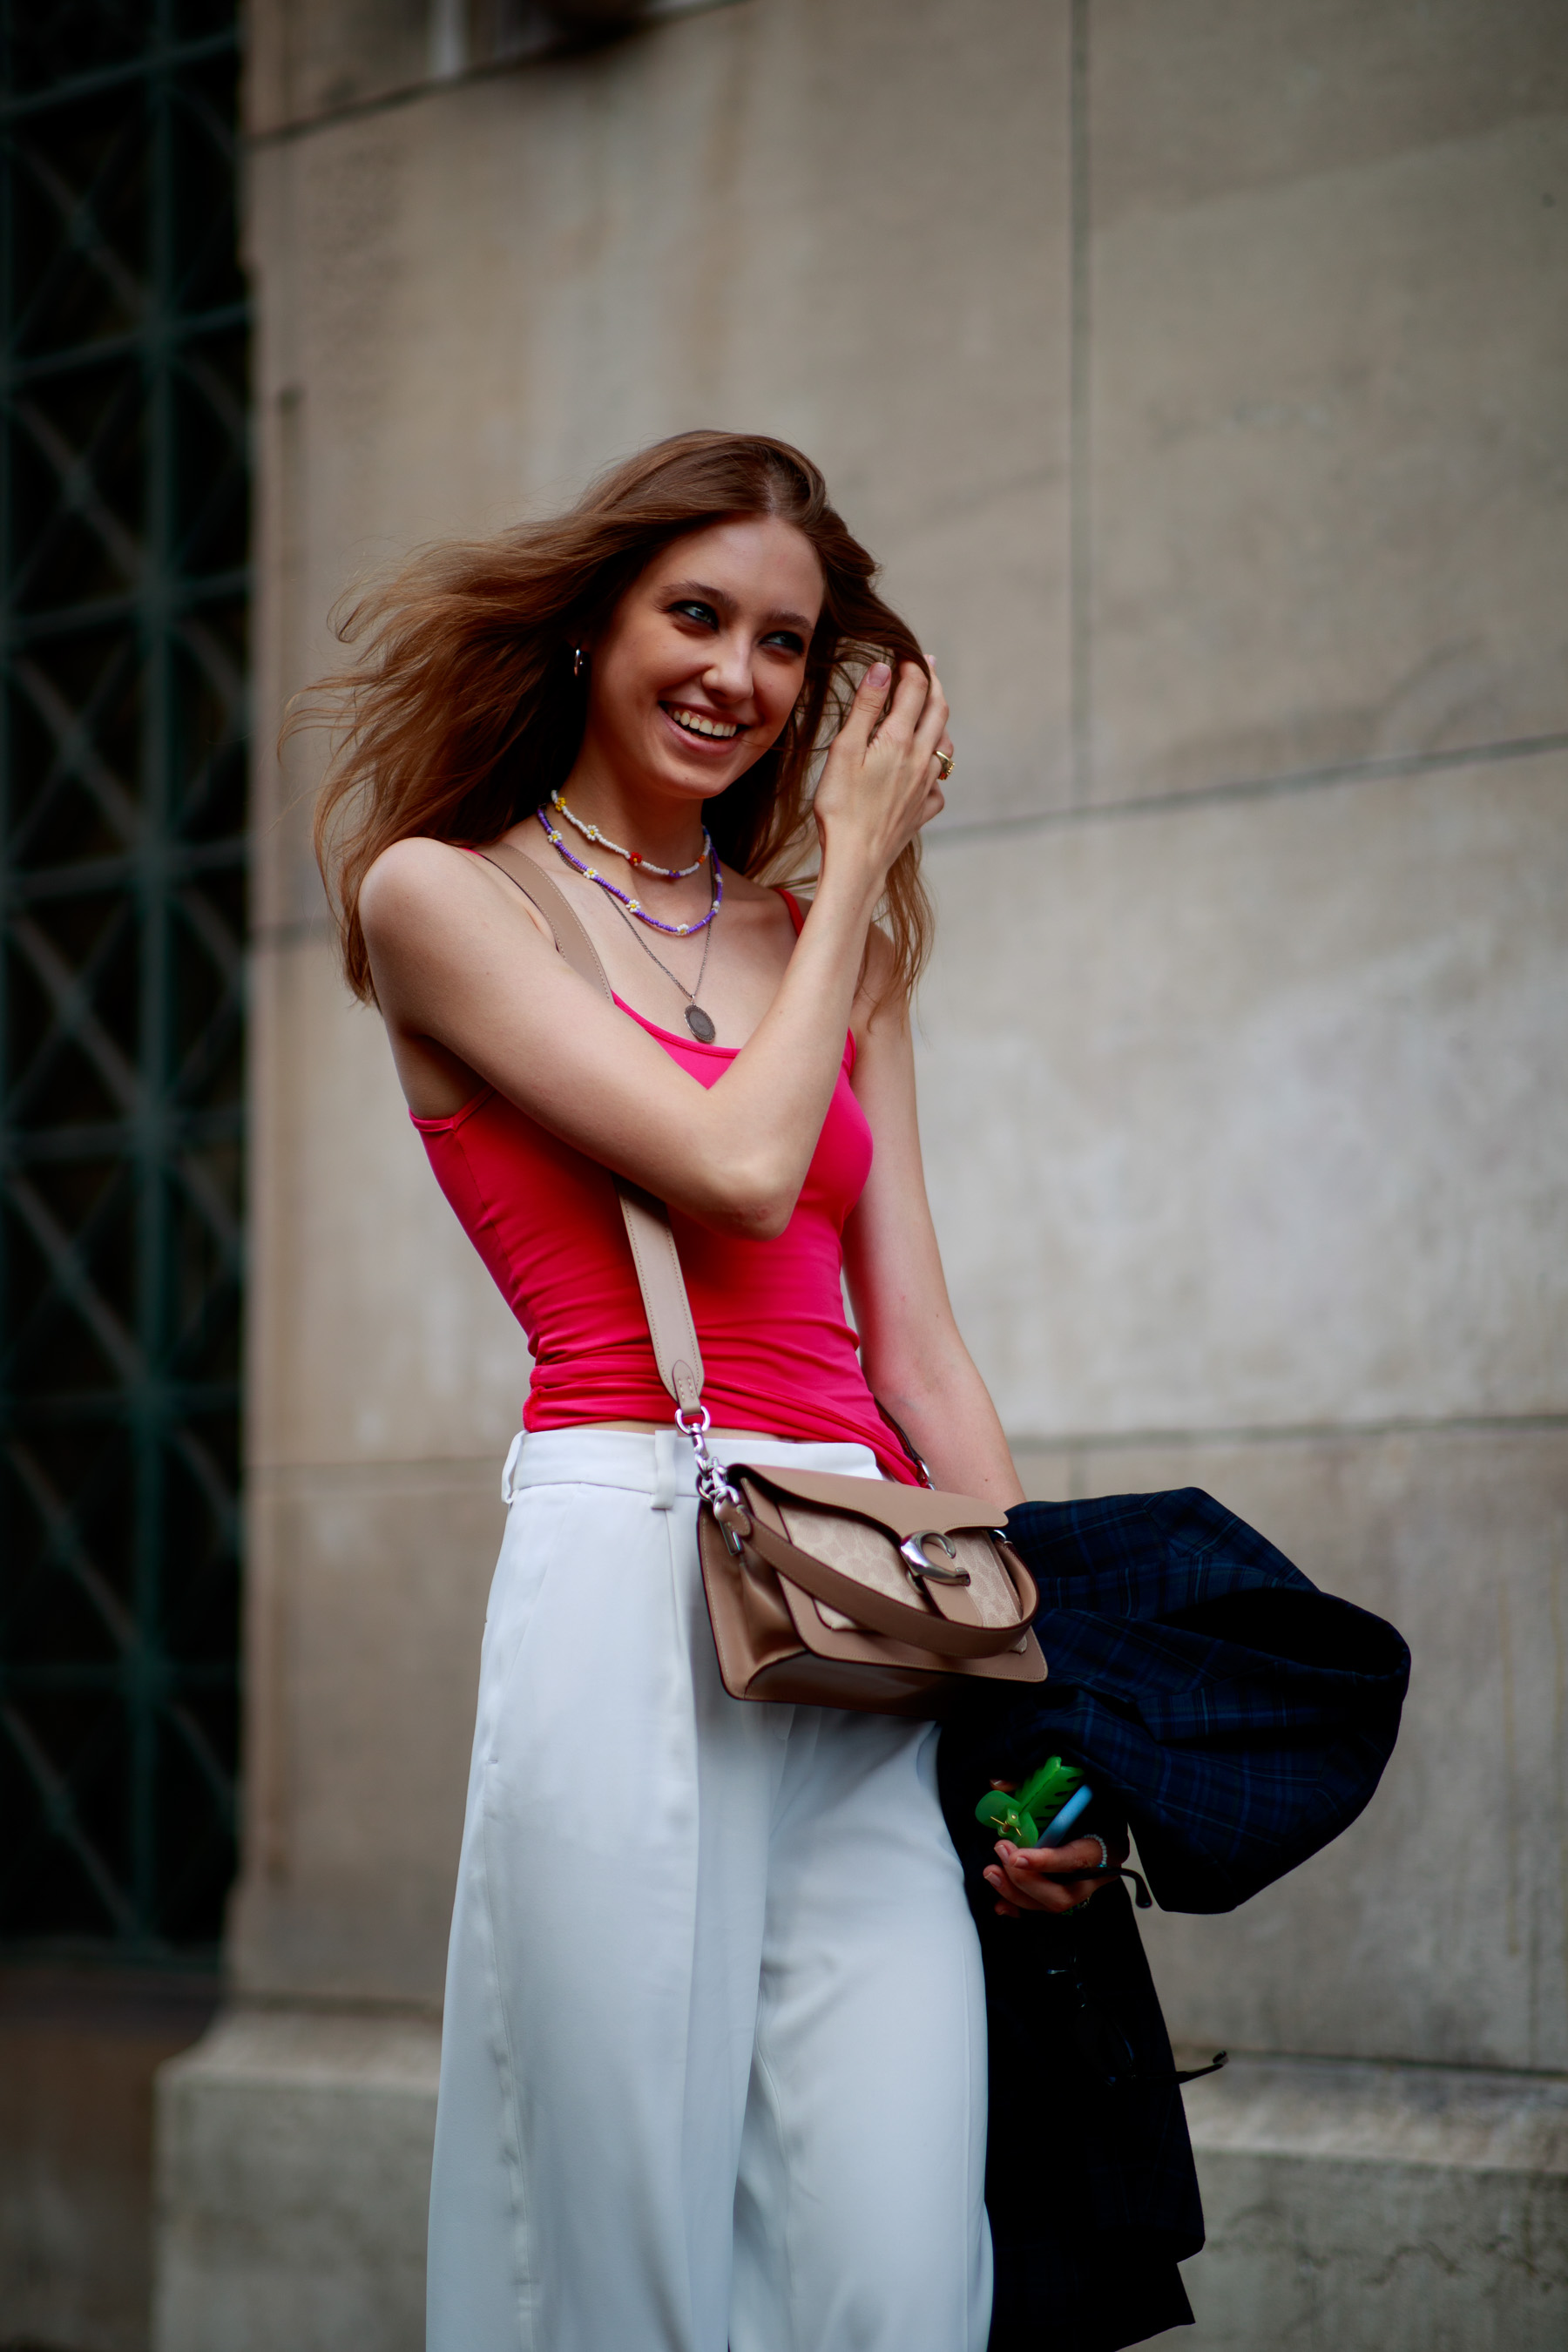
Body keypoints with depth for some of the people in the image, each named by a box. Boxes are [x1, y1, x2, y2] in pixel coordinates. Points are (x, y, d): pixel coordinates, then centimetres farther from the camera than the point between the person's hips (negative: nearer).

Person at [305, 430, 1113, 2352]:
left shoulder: (832, 949, 21)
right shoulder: (440, 894, 6)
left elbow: (919, 1355, 16)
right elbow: (736, 1167, -7)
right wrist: (861, 857, 6)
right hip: (629, 1580, -4)